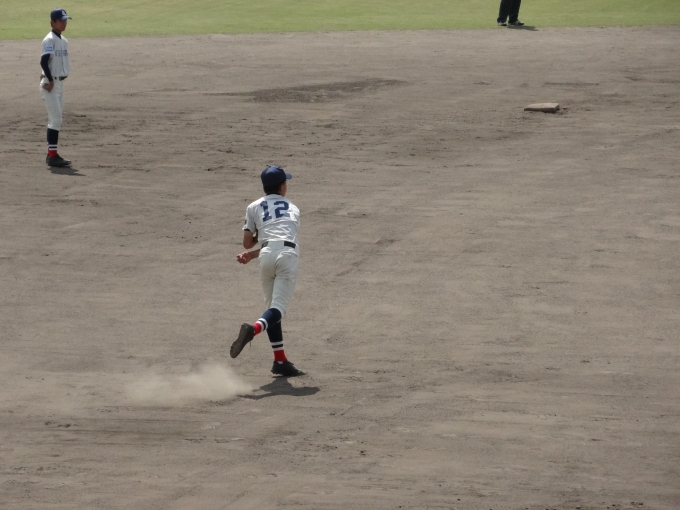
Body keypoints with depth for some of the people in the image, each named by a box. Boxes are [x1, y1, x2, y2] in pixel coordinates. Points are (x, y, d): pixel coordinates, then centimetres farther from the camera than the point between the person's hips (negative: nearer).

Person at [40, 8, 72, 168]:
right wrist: (50, 80, -18)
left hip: (60, 82, 9)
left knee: (56, 119, 11)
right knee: (56, 119, -12)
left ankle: (51, 154, 16)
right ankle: (52, 155, -11)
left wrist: (54, 79, 7)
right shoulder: (50, 40, -14)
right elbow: (44, 62, -22)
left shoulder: (64, 41, 13)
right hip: (50, 84, -9)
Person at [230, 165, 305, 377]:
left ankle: (280, 361, 11)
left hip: (267, 255, 1)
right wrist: (252, 256, 19)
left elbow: (247, 243, 17)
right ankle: (254, 328, -41)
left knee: (272, 306, 15)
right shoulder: (293, 209, 26)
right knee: (278, 307, -10)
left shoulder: (254, 207, 21)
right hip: (288, 255, -1)